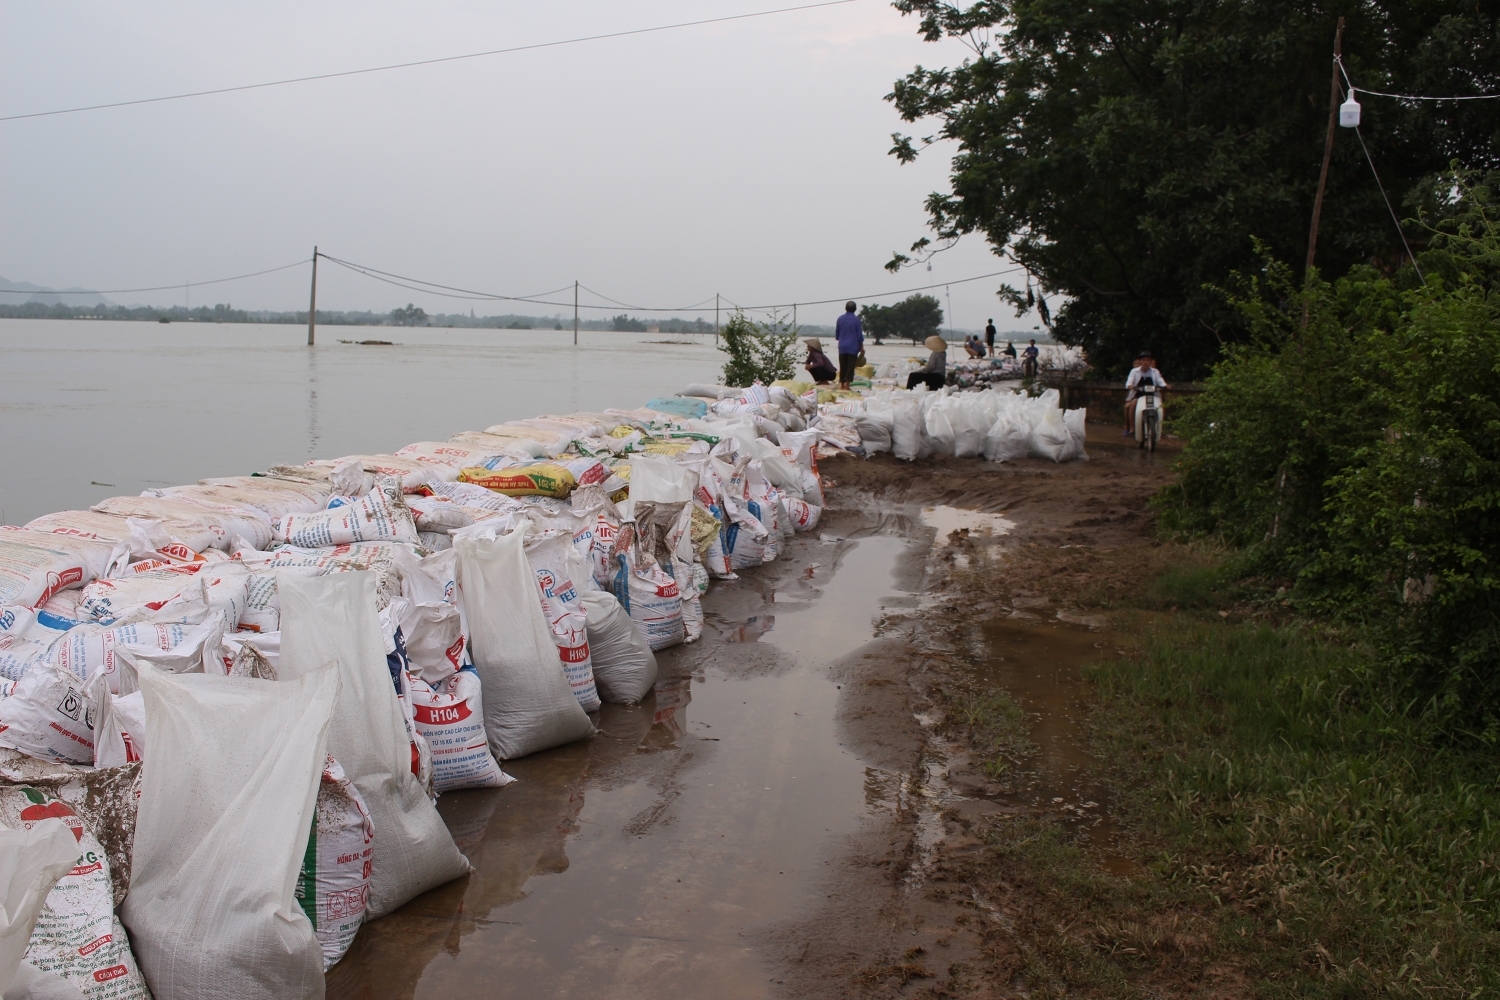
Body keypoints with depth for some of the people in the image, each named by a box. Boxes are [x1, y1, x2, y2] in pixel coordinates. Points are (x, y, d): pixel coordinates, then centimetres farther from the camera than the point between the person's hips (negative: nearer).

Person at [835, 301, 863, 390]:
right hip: (853, 347, -4)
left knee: (842, 366, 10)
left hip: (842, 347, 4)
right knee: (850, 366, 0)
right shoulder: (856, 319, -7)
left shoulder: (840, 319, 4)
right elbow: (859, 334, -5)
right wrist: (861, 346, 4)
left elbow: (836, 333, 13)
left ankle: (841, 384, 12)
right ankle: (847, 384, -3)